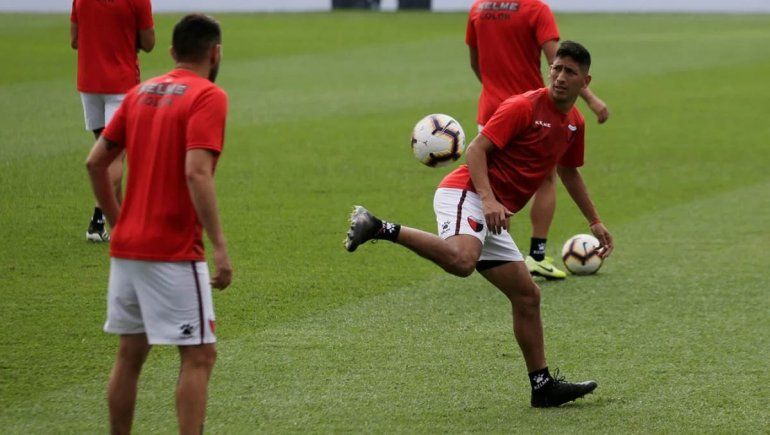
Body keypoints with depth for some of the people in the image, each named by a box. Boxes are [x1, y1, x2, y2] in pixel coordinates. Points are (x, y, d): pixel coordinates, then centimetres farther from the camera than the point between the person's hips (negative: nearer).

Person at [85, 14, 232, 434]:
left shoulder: (141, 92, 12)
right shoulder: (208, 97, -9)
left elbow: (95, 162, 13)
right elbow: (196, 173, -21)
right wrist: (220, 246, -21)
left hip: (127, 245, 7)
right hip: (173, 252, -7)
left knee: (130, 353, 16)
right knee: (199, 356, -3)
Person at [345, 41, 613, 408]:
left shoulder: (574, 123, 16)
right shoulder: (523, 107, -10)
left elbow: (568, 172, 34)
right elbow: (477, 148, -15)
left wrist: (595, 222, 37)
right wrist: (489, 200, -28)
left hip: (493, 217, 9)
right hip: (465, 193, -9)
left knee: (527, 296, 10)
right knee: (461, 260, -40)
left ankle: (542, 385, 17)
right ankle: (379, 228, -30)